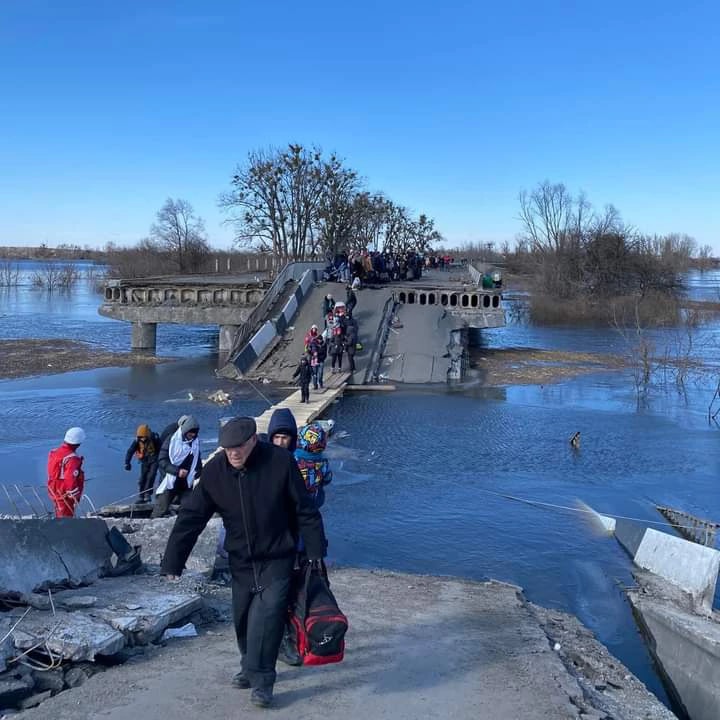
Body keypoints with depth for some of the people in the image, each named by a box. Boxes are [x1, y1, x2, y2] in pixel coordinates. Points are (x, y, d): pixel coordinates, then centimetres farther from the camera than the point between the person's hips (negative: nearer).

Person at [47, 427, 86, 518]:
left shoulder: (54, 452, 0)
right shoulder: (72, 458, -25)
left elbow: (51, 474, 9)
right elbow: (70, 480, -30)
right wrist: (74, 497, -18)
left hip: (54, 492, 8)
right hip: (65, 496, -8)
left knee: (59, 518, 23)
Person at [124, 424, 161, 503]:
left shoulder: (155, 439, -21)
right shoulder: (137, 441, -15)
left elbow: (161, 450, -11)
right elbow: (130, 451, -13)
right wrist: (127, 463, -20)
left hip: (154, 460, -3)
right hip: (145, 461, 3)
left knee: (150, 476, -16)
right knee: (142, 478, -2)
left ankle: (147, 495, -10)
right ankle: (141, 497, 5)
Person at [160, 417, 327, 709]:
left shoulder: (280, 462, -20)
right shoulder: (215, 470, -11)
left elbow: (305, 509, -11)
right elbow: (191, 517, -7)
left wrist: (316, 550, -9)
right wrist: (172, 562, -8)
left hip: (277, 558, -4)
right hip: (240, 560, 4)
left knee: (267, 614, -15)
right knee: (242, 617, 13)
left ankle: (261, 681, -4)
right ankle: (250, 667, 35)